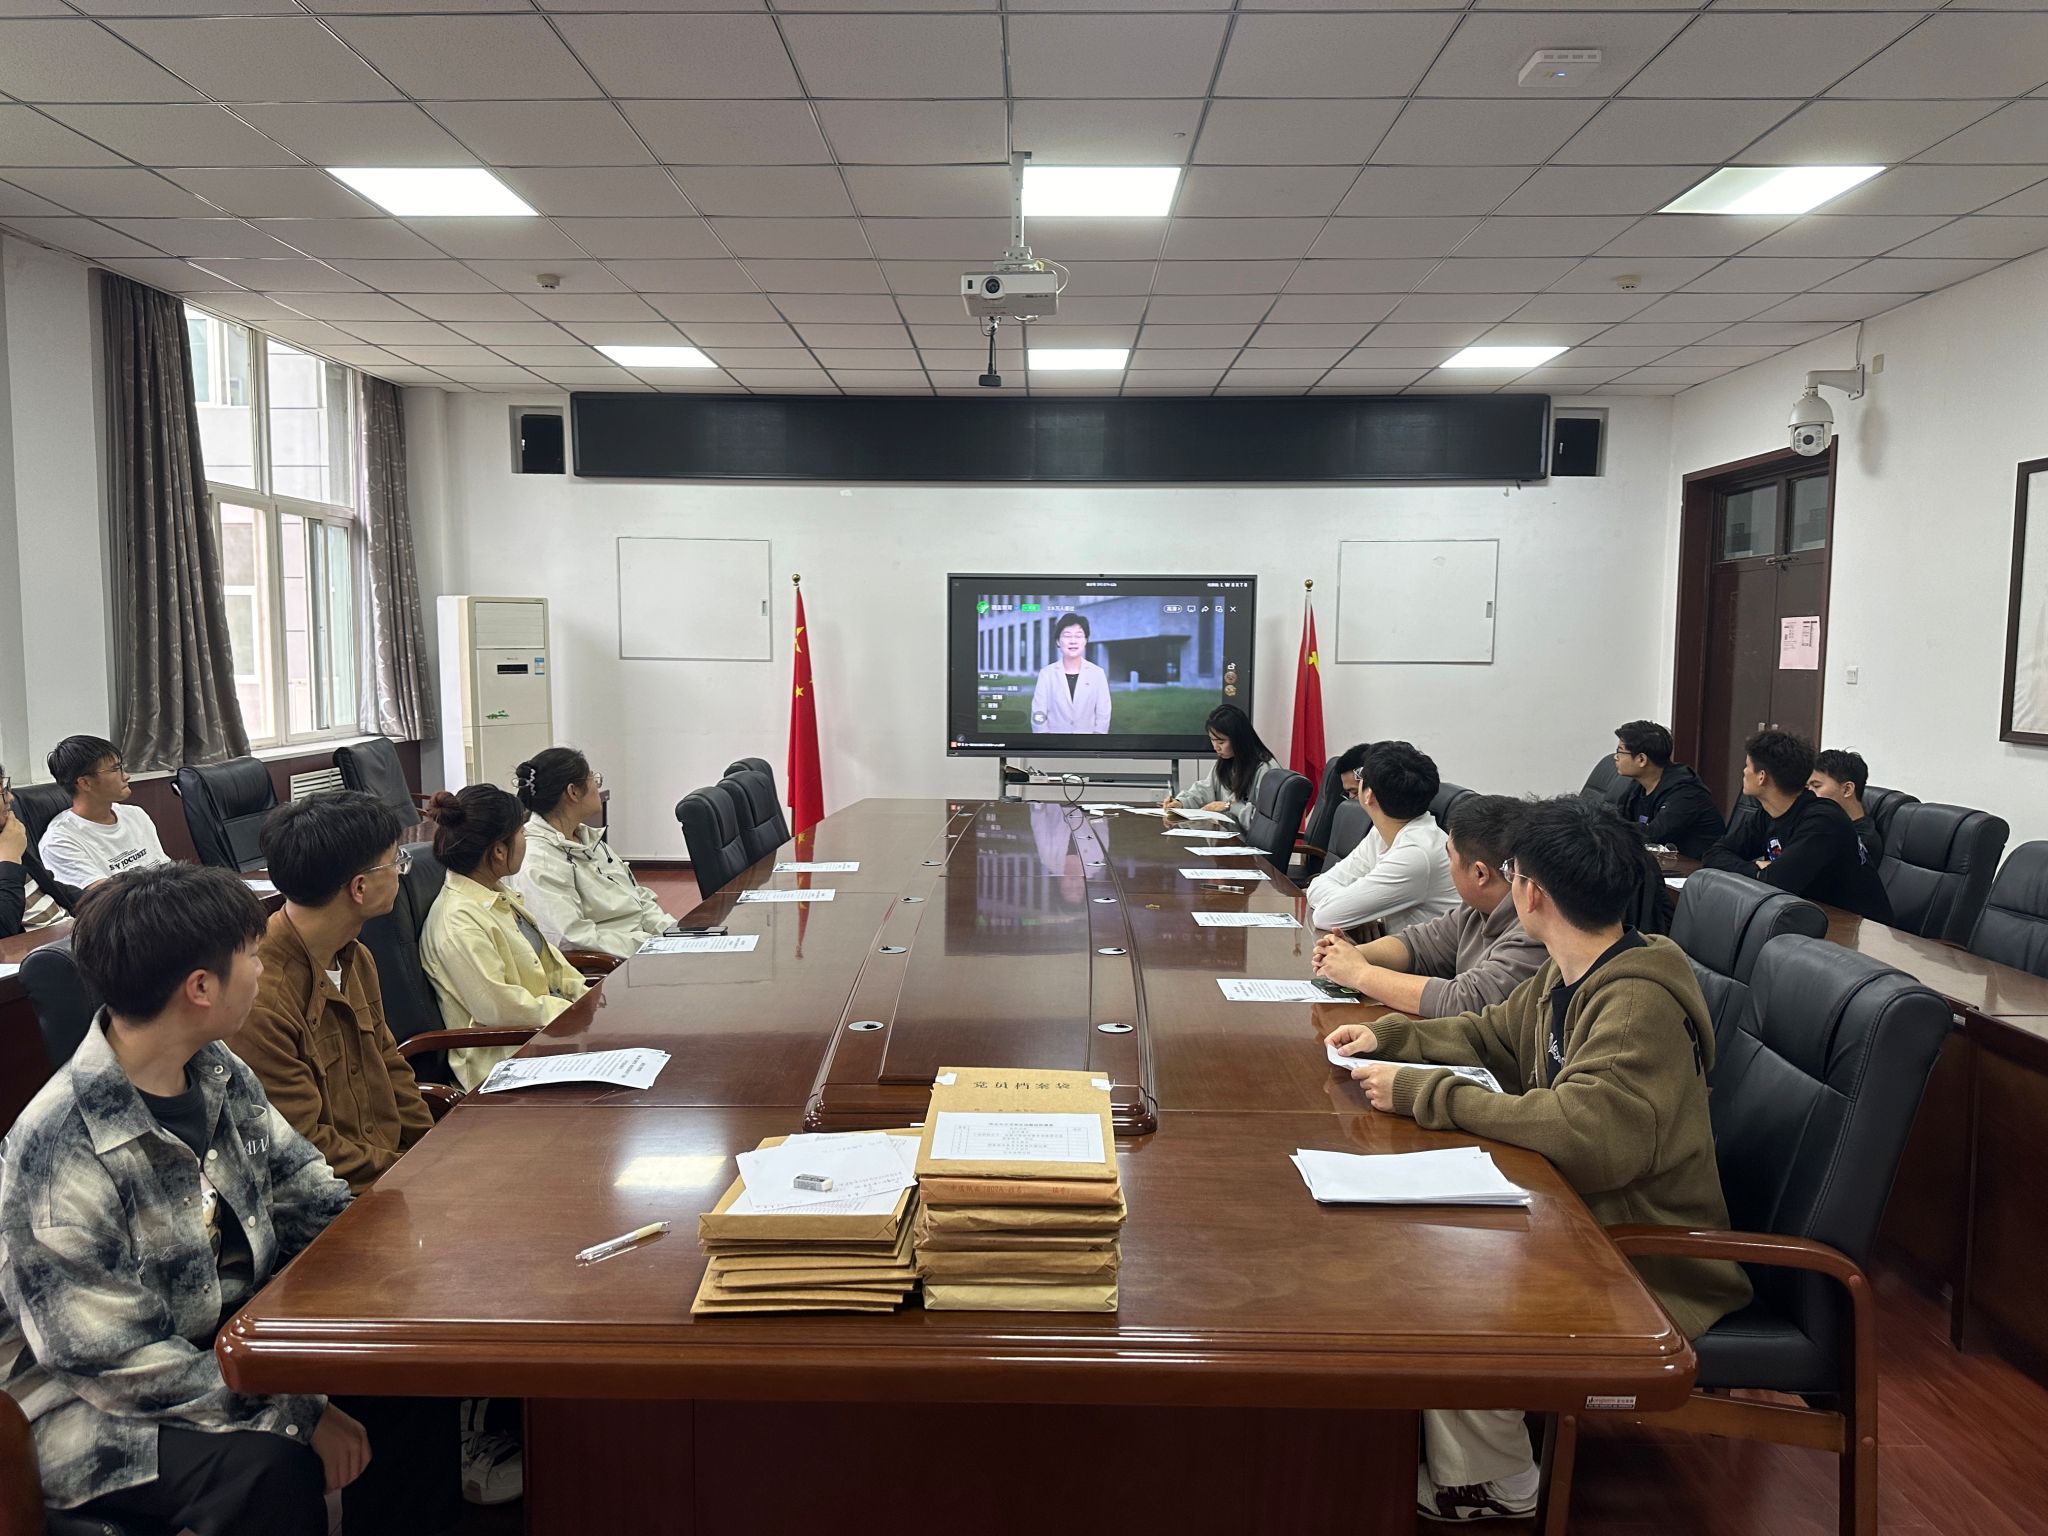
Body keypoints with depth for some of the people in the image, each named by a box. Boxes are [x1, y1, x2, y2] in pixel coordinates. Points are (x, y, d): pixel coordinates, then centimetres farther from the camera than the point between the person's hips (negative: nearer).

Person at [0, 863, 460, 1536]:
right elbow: (114, 1358, -24)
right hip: (99, 1403, -7)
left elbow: (301, 1185, 9)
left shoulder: (221, 1074, -3)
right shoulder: (62, 1147, -26)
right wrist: (297, 1415, -26)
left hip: (231, 1330, 8)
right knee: (272, 1469, -31)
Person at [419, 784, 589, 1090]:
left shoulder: (500, 895, 12)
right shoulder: (458, 922, -19)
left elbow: (548, 962, 19)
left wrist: (585, 994, 3)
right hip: (504, 1060, -9)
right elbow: (496, 1005, -22)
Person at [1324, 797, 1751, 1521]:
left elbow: (1588, 1130, -40)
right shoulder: (1567, 978, 3)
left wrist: (1423, 1093, -33)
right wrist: (1390, 1036, 6)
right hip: (1580, 1219, 9)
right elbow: (1491, 1034, 21)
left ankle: (1484, 1484, 5)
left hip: (1650, 1269, -9)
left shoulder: (1640, 1002, -27)